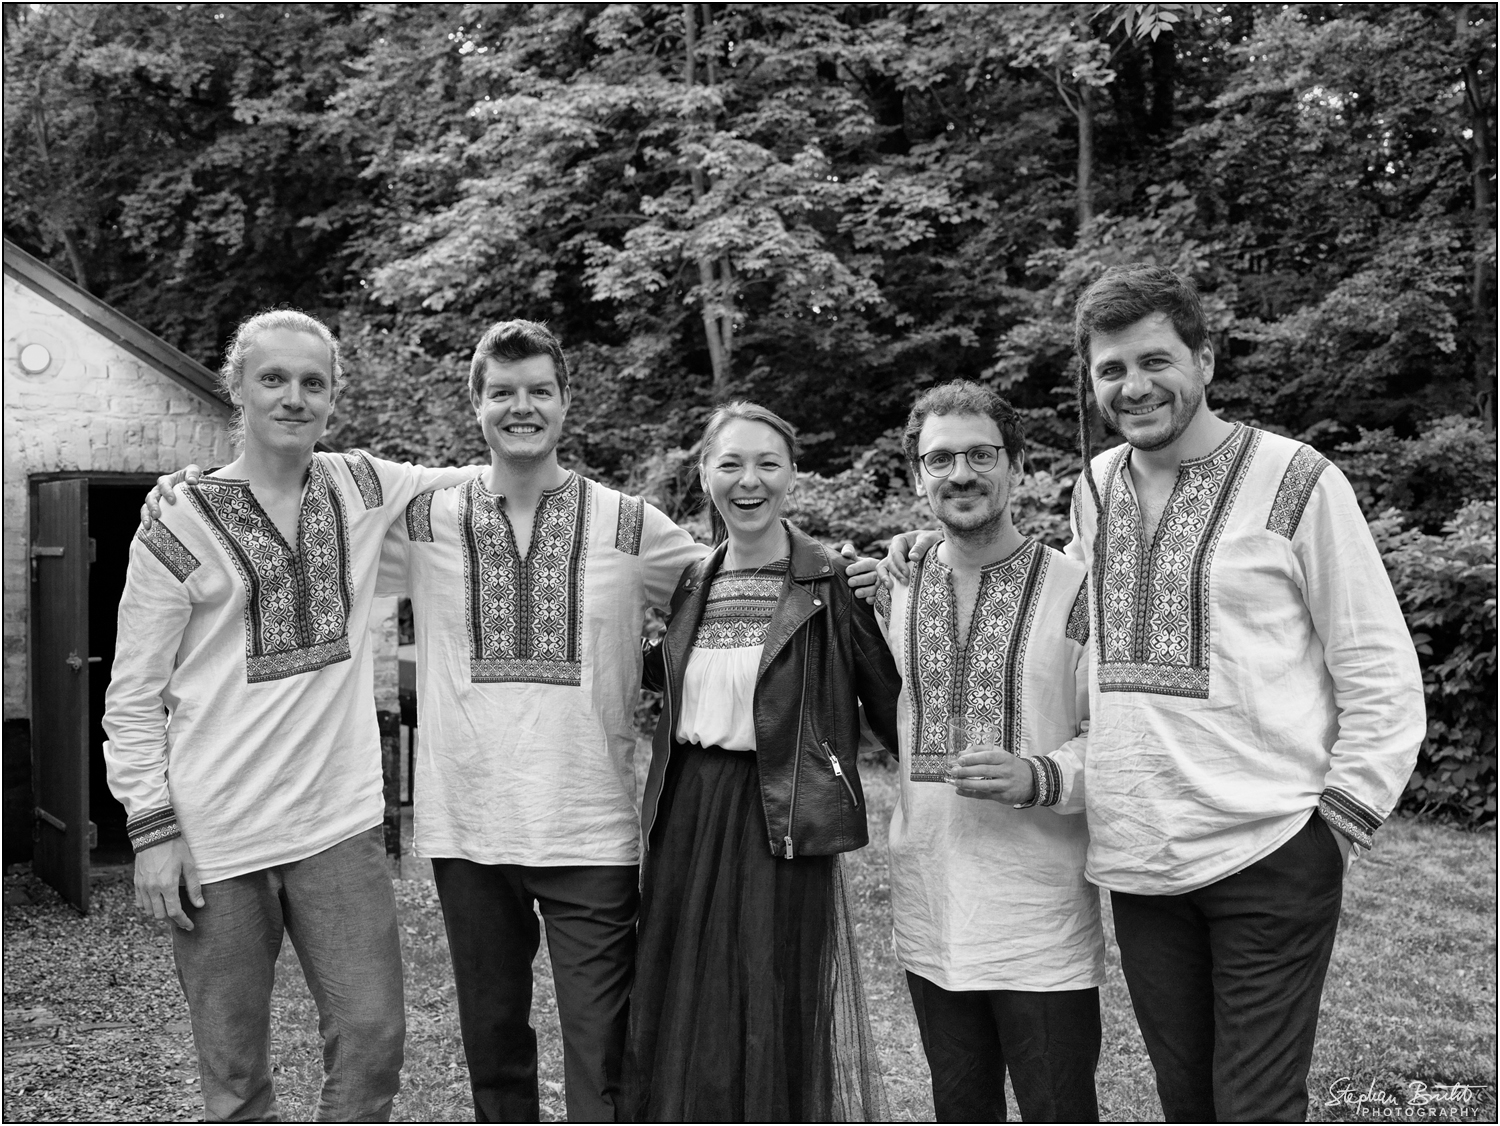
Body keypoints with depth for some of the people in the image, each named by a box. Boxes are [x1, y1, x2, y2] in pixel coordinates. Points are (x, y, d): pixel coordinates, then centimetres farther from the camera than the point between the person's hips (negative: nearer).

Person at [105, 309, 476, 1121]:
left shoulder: (362, 488, 5)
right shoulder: (177, 532, -4)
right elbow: (133, 697, -1)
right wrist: (153, 827, -6)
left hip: (338, 821, 3)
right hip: (215, 836, -2)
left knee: (372, 1039, 3)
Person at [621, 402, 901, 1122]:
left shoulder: (832, 582, -7)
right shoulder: (693, 585, 9)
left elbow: (891, 704, -8)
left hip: (782, 822, -5)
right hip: (688, 820, 5)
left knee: (778, 1029, 3)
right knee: (683, 1022, 12)